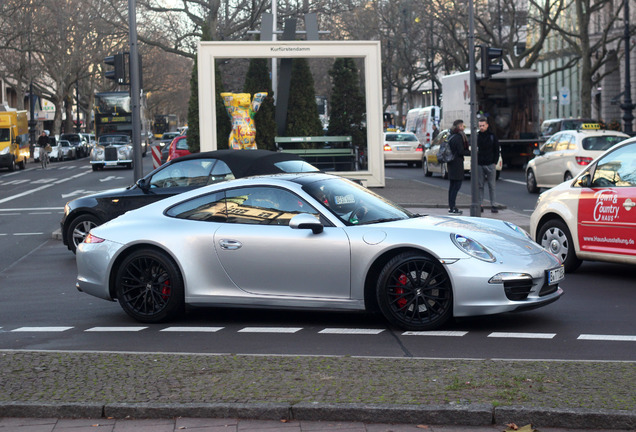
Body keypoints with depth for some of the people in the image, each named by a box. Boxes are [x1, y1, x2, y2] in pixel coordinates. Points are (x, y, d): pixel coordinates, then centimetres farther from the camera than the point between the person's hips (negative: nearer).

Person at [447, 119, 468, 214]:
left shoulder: (451, 136, 13)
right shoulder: (458, 137, -15)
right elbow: (461, 152, -18)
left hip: (451, 163, 10)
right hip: (457, 163, -10)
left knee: (452, 185, 14)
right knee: (457, 185, -8)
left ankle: (451, 206, 17)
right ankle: (452, 208, -12)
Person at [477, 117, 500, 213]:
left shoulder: (492, 136, 3)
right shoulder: (477, 136, 8)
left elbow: (497, 150, 4)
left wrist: (495, 163, -3)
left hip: (490, 165, -2)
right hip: (479, 165, 2)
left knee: (491, 186, 0)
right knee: (480, 185, 3)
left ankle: (493, 205, 2)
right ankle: (480, 204, 6)